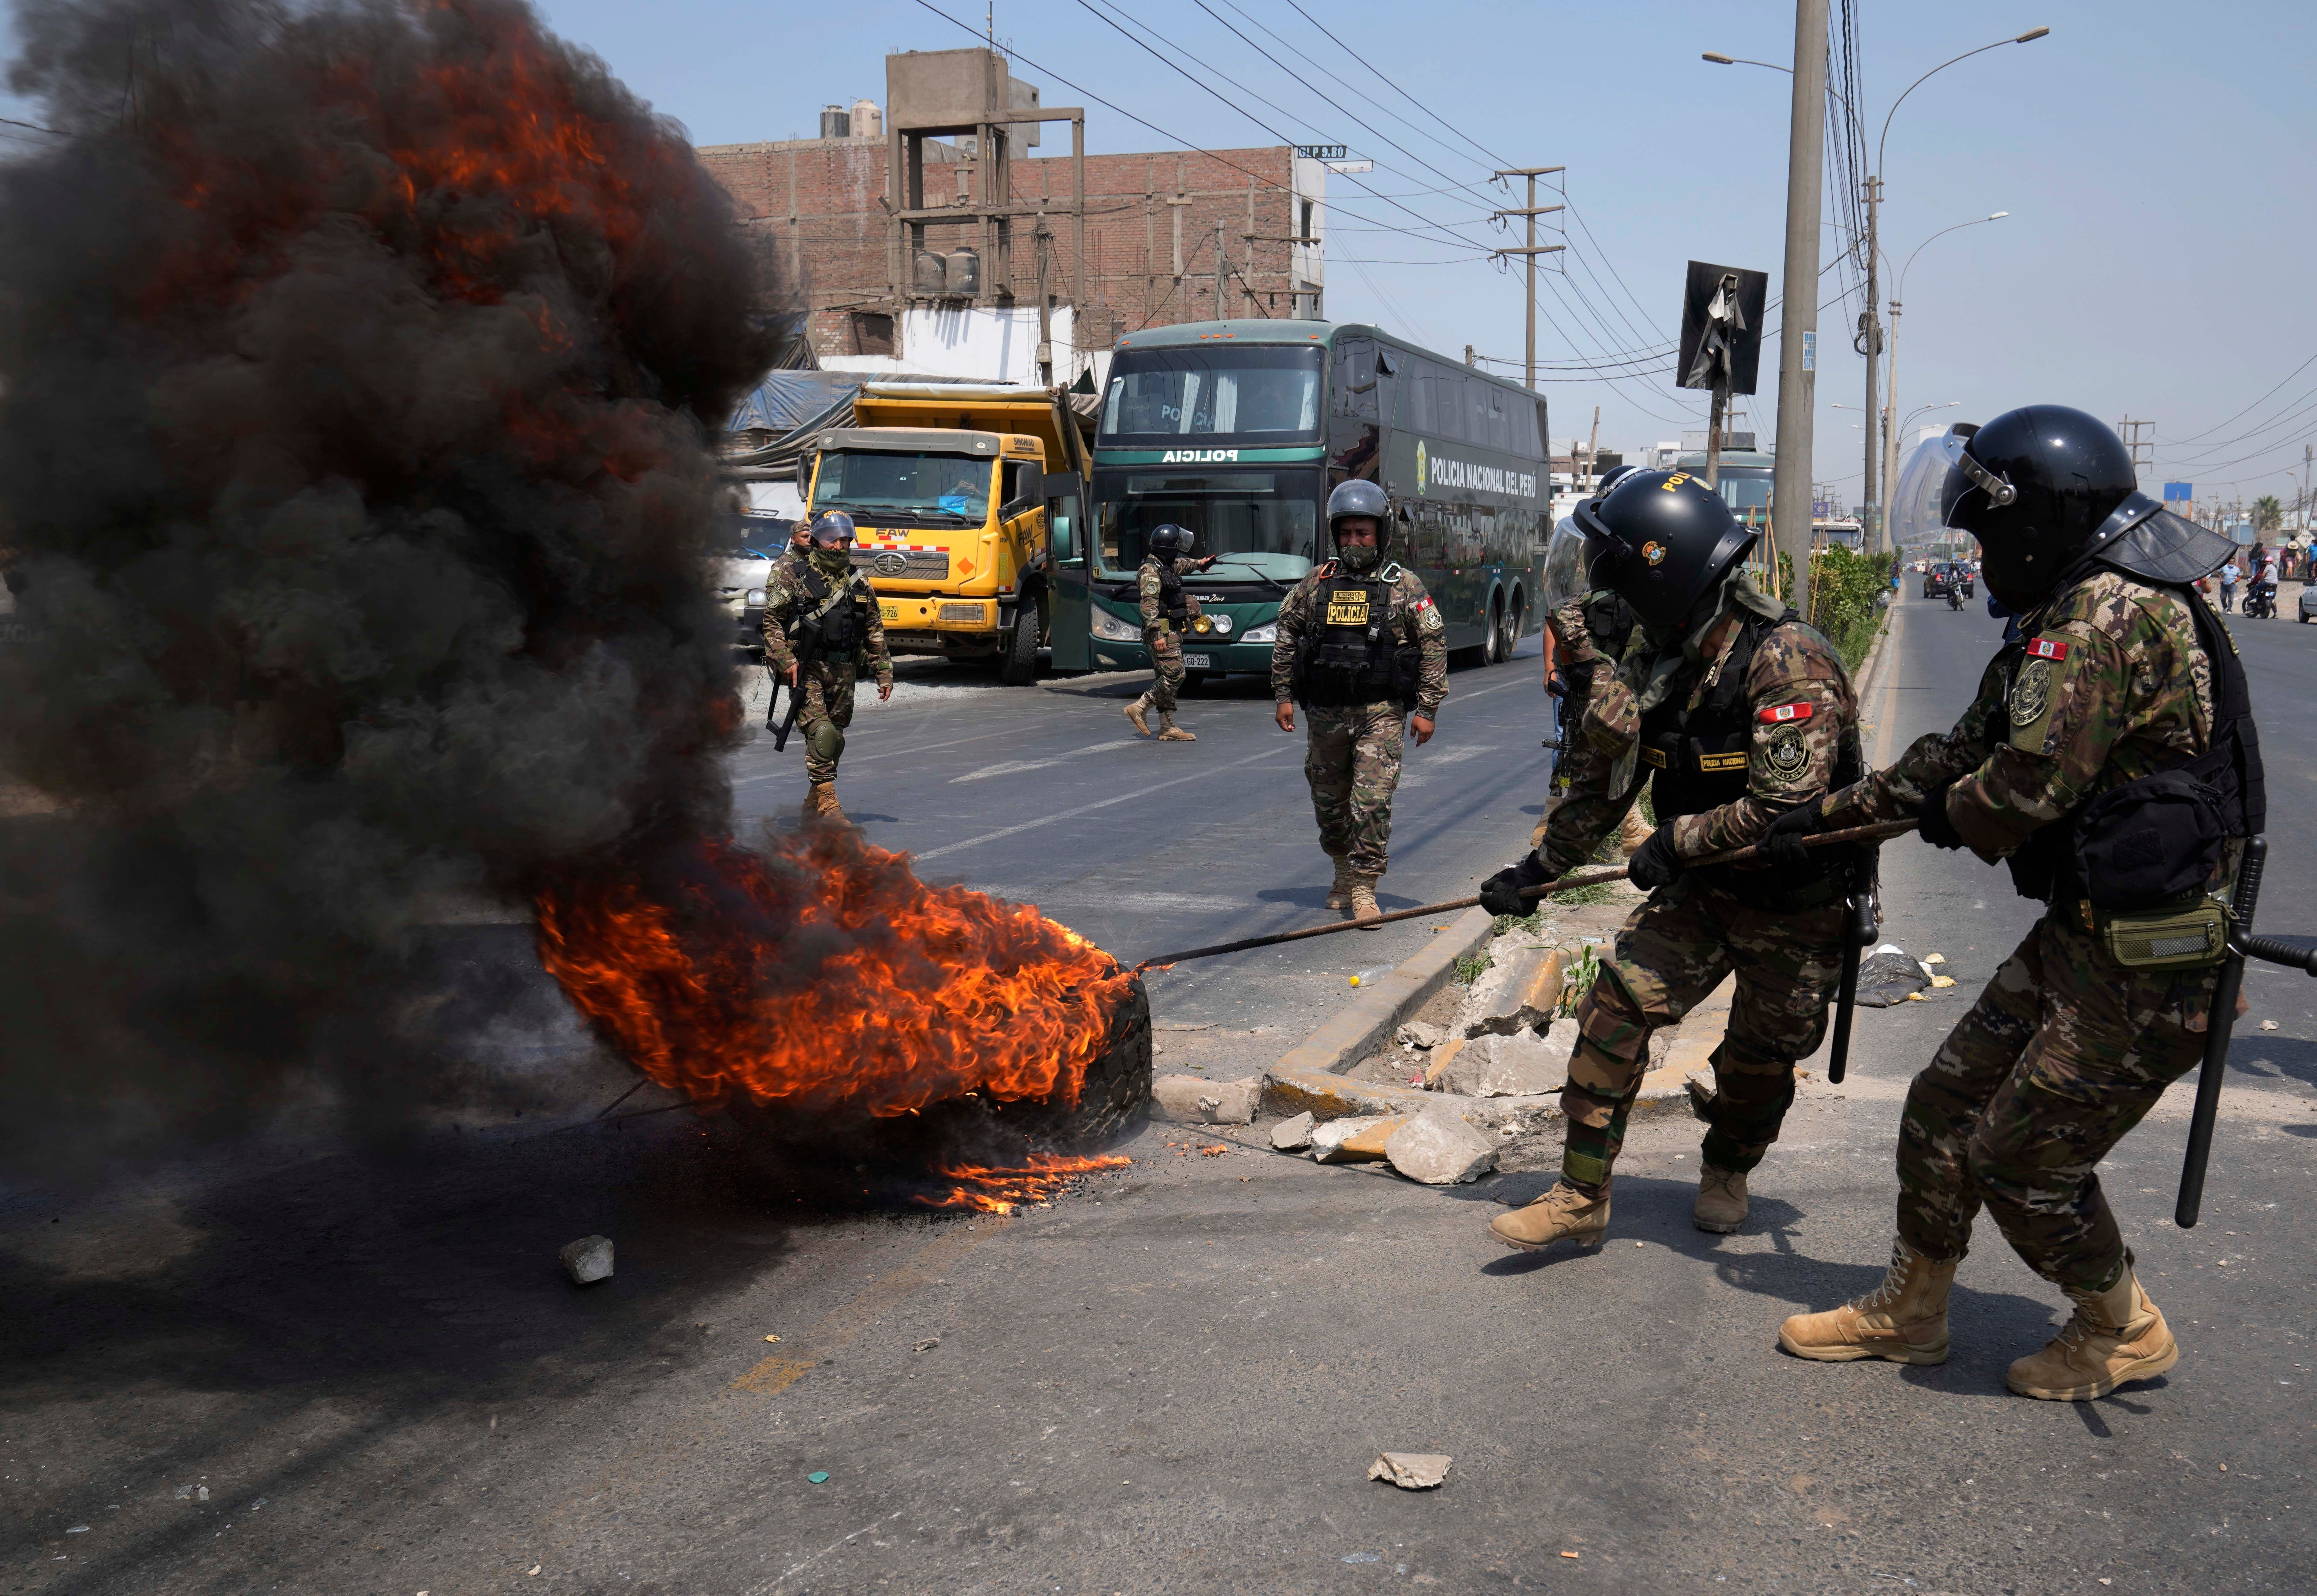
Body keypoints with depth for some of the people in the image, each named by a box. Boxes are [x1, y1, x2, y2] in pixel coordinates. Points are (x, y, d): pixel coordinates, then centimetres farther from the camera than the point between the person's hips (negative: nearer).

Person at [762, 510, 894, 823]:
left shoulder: (859, 583, 14)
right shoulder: (793, 575, 2)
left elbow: (875, 632, 19)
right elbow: (772, 620, -1)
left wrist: (884, 673, 15)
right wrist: (785, 660, -12)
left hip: (843, 671, 5)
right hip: (806, 669, -5)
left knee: (835, 740, 7)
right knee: (821, 732, -19)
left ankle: (812, 808, 19)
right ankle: (827, 802, -17)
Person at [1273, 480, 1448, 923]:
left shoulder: (1406, 587, 0)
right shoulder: (1316, 584, 7)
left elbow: (1434, 647, 1)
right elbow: (1287, 638, 15)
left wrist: (1427, 709, -3)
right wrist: (1283, 695, 10)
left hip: (1381, 714, -3)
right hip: (1326, 713, 4)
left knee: (1372, 803, -12)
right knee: (1329, 802, 13)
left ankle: (1364, 889, -5)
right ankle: (1344, 875, 33)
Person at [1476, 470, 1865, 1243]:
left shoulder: (1787, 661, -27)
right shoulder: (1659, 661, -3)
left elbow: (1788, 807, -32)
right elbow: (1603, 781, 8)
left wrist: (1678, 841, -21)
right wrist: (1539, 869, 10)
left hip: (1797, 909, -6)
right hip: (1702, 889, 6)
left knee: (1760, 1060, 10)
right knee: (1615, 1011, -7)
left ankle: (1727, 1172, 41)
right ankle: (1582, 1196, 2)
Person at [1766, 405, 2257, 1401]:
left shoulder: (2108, 616, -22)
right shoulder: (2078, 615, 13)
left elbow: (2023, 789, -25)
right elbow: (1965, 749, 20)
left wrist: (1951, 815, -2)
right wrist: (1831, 813, 22)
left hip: (2147, 964, -10)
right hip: (2083, 935, 10)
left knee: (2020, 1159, 2)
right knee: (1947, 1105, 14)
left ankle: (2125, 1333, 25)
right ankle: (1911, 1310, 30)